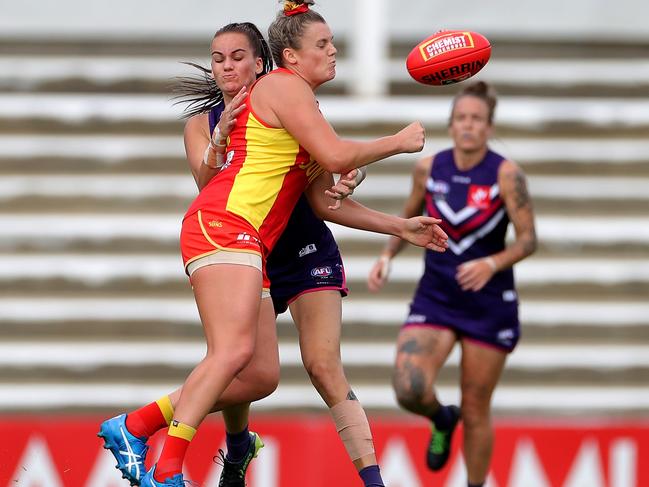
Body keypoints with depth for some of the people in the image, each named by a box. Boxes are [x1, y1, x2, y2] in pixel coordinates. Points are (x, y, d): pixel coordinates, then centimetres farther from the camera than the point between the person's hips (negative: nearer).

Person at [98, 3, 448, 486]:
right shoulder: (284, 86, -2)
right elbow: (335, 156, -12)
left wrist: (400, 227, 27)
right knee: (234, 351, -26)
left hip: (249, 244, 10)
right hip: (224, 226, -10)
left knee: (262, 376, 1)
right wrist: (398, 142, 2)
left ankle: (131, 427, 4)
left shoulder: (304, 105, 28)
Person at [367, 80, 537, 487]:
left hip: (490, 304, -2)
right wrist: (388, 255, -2)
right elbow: (409, 219, 15)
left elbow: (528, 240, -12)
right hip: (435, 297, 2)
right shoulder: (428, 169, -2)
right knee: (409, 391, -20)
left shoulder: (506, 175, -12)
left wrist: (492, 264, -29)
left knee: (476, 411, 4)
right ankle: (442, 419, 17)